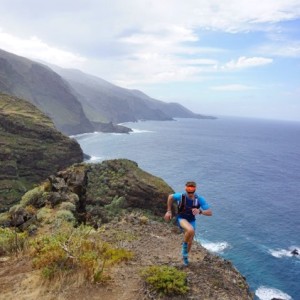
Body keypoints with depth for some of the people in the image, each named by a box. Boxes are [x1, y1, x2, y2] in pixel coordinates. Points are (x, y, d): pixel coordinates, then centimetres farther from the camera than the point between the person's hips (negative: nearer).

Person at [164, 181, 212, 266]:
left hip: (192, 220, 3)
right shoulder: (181, 196, -28)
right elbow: (170, 197, -7)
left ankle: (185, 256, 51)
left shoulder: (200, 199, -24)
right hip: (181, 218, -3)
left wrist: (200, 211, -44)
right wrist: (169, 211, -5)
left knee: (190, 242, 17)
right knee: (191, 230, -36)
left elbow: (210, 213, -24)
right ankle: (184, 245, -4)